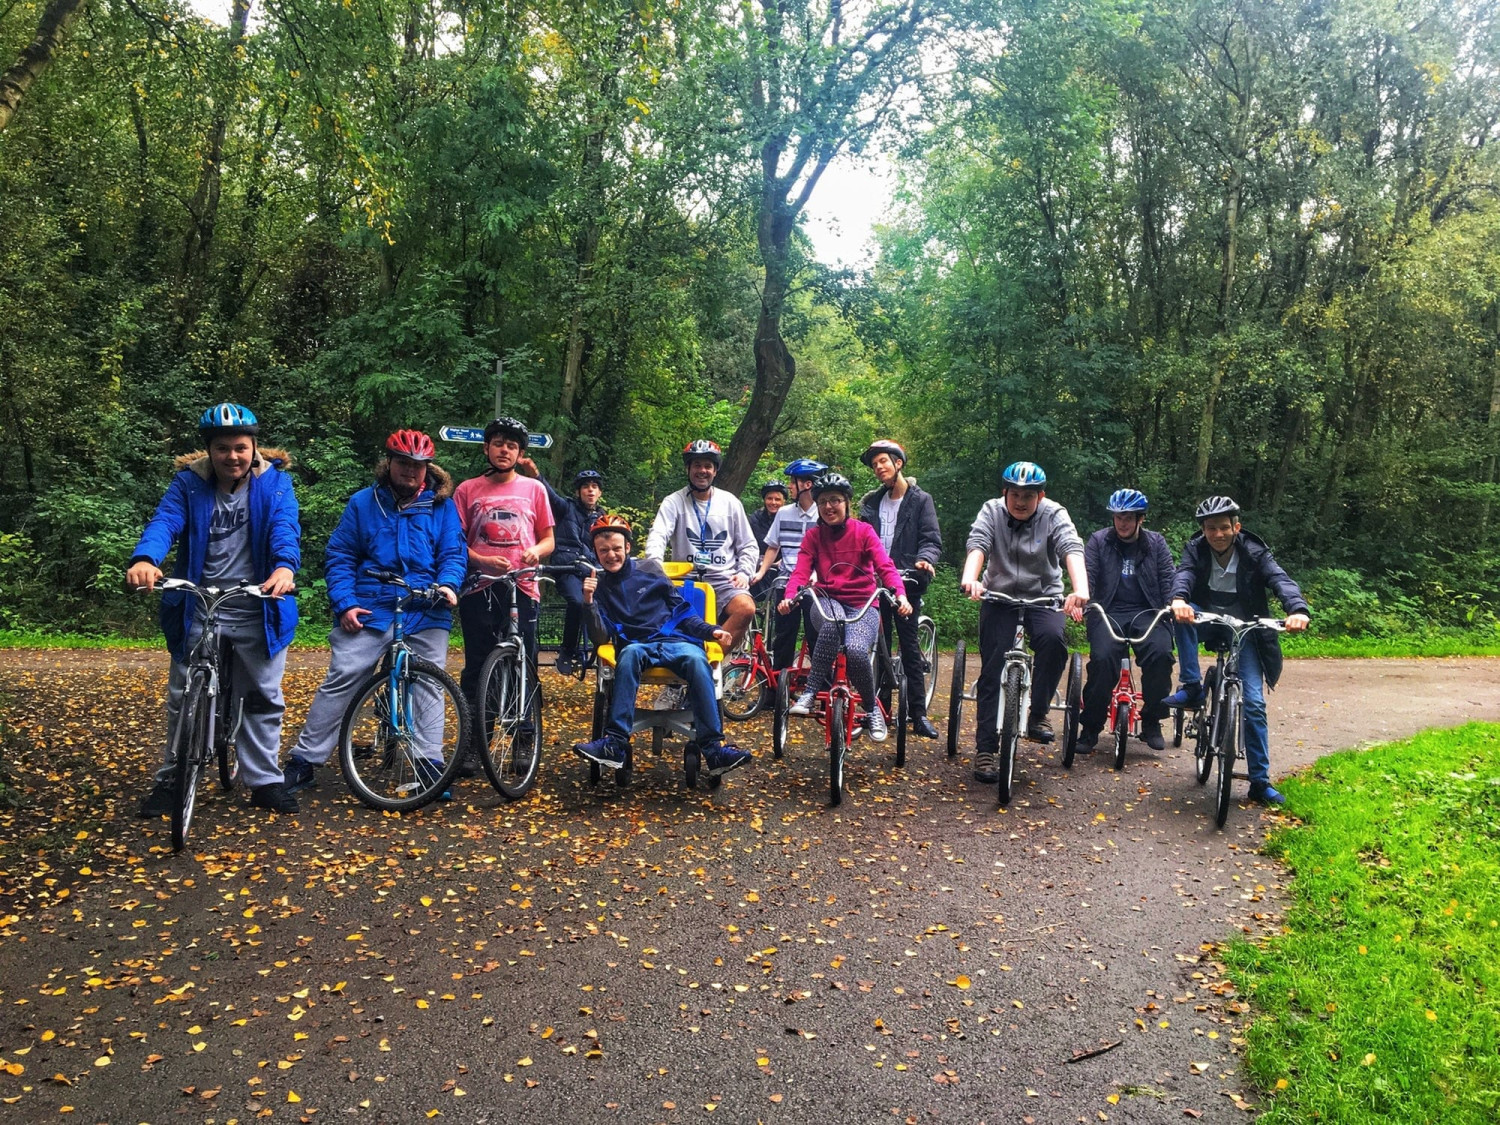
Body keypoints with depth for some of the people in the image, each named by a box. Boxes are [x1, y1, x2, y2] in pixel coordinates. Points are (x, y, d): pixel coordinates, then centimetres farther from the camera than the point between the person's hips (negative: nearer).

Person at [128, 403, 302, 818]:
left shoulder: (274, 481, -4)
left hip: (257, 609, -1)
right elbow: (164, 521, -17)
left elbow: (285, 527, -19)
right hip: (197, 608, 1)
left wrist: (285, 566, -41)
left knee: (263, 699, 9)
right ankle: (171, 779, 27)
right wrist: (144, 560, -39)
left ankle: (265, 781, 23)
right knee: (183, 698, 10)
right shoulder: (189, 482, -2)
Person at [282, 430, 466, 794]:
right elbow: (339, 557, 7)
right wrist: (344, 604, -5)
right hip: (369, 609, -1)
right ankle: (303, 761, 2)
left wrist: (448, 584, -16)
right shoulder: (363, 503, 8)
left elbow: (453, 553, 5)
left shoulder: (441, 506, 9)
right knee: (341, 679, -6)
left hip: (426, 613, 1)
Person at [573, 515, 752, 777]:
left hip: (675, 640, 0)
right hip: (638, 646, 0)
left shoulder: (649, 569, 11)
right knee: (629, 653, -37)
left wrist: (711, 631, -1)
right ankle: (615, 744, -41)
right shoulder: (598, 584, 11)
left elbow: (681, 612, 15)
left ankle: (714, 749, -37)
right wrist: (589, 602, -14)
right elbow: (601, 639, 1)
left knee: (696, 659, -34)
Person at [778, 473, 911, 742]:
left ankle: (872, 709, -5)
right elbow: (801, 571, -8)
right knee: (833, 620, -38)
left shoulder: (863, 531, 0)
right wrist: (789, 597, -29)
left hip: (862, 605, -1)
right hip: (828, 601, 1)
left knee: (855, 650, -32)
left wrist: (900, 595, -32)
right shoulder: (813, 535, 6)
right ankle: (811, 692, -31)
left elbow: (885, 567, -12)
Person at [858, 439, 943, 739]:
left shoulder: (920, 500, 2)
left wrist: (925, 559, -25)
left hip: (906, 581, -4)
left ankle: (918, 713, -1)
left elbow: (932, 539, -5)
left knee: (909, 644, -5)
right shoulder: (871, 501, 15)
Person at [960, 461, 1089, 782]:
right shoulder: (992, 511, -6)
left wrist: (1080, 590, -44)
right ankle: (985, 749, 2)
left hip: (1043, 598, 0)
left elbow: (1072, 549, -25)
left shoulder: (1054, 515, -8)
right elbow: (978, 545, -23)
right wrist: (970, 578, -45)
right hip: (999, 597, 1)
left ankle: (1038, 716, -14)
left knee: (1053, 639, -31)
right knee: (991, 672, -6)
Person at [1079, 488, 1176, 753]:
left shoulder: (1156, 542, 12)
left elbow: (1168, 578, 5)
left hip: (1146, 613, 1)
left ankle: (1151, 722, -8)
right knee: (1102, 658, -29)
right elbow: (1087, 574, -3)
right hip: (1108, 612, -1)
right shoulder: (1098, 540, 8)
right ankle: (1090, 727, -11)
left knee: (1161, 653, -29)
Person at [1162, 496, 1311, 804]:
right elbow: (1183, 575, -29)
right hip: (1208, 621, 1)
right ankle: (1191, 687, -25)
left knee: (1254, 703, -10)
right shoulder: (1196, 550, -9)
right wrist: (1178, 599, -53)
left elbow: (1281, 580, -28)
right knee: (1186, 612, -33)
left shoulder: (1255, 553, -12)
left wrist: (1297, 609, -50)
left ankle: (1260, 781, 1)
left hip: (1244, 631, -1)